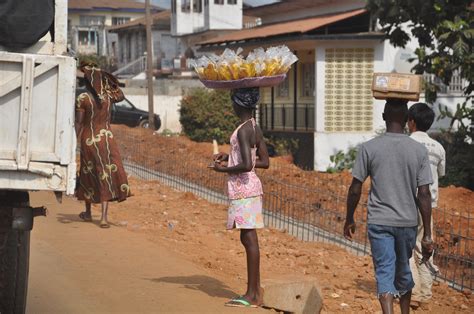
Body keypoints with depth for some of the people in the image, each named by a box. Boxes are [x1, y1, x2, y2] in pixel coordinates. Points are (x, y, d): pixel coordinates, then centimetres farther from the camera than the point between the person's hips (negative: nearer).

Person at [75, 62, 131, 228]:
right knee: (107, 176, -1)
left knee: (88, 174, 16)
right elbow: (121, 95, 24)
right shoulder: (108, 95, 0)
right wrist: (104, 76, 18)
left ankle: (88, 213, 31)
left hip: (89, 140, -2)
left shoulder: (83, 98, -10)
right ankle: (104, 217, -13)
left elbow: (78, 123, -13)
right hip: (107, 139, 2)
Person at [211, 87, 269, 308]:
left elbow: (246, 165, -25)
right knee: (248, 238, 13)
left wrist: (224, 169, -9)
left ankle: (252, 295, -2)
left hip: (243, 188, -9)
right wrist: (230, 157, 17)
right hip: (251, 186, 9)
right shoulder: (256, 128, 10)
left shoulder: (243, 131, -17)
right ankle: (256, 291, 18)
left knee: (249, 239, -6)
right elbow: (265, 162, 16)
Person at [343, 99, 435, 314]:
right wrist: (427, 235, -3)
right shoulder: (419, 150, -4)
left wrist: (349, 220, 11)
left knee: (384, 272, -2)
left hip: (378, 222, -2)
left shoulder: (369, 148, -6)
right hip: (407, 222, 2)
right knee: (403, 271, 20)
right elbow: (424, 195, -6)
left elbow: (355, 189, -5)